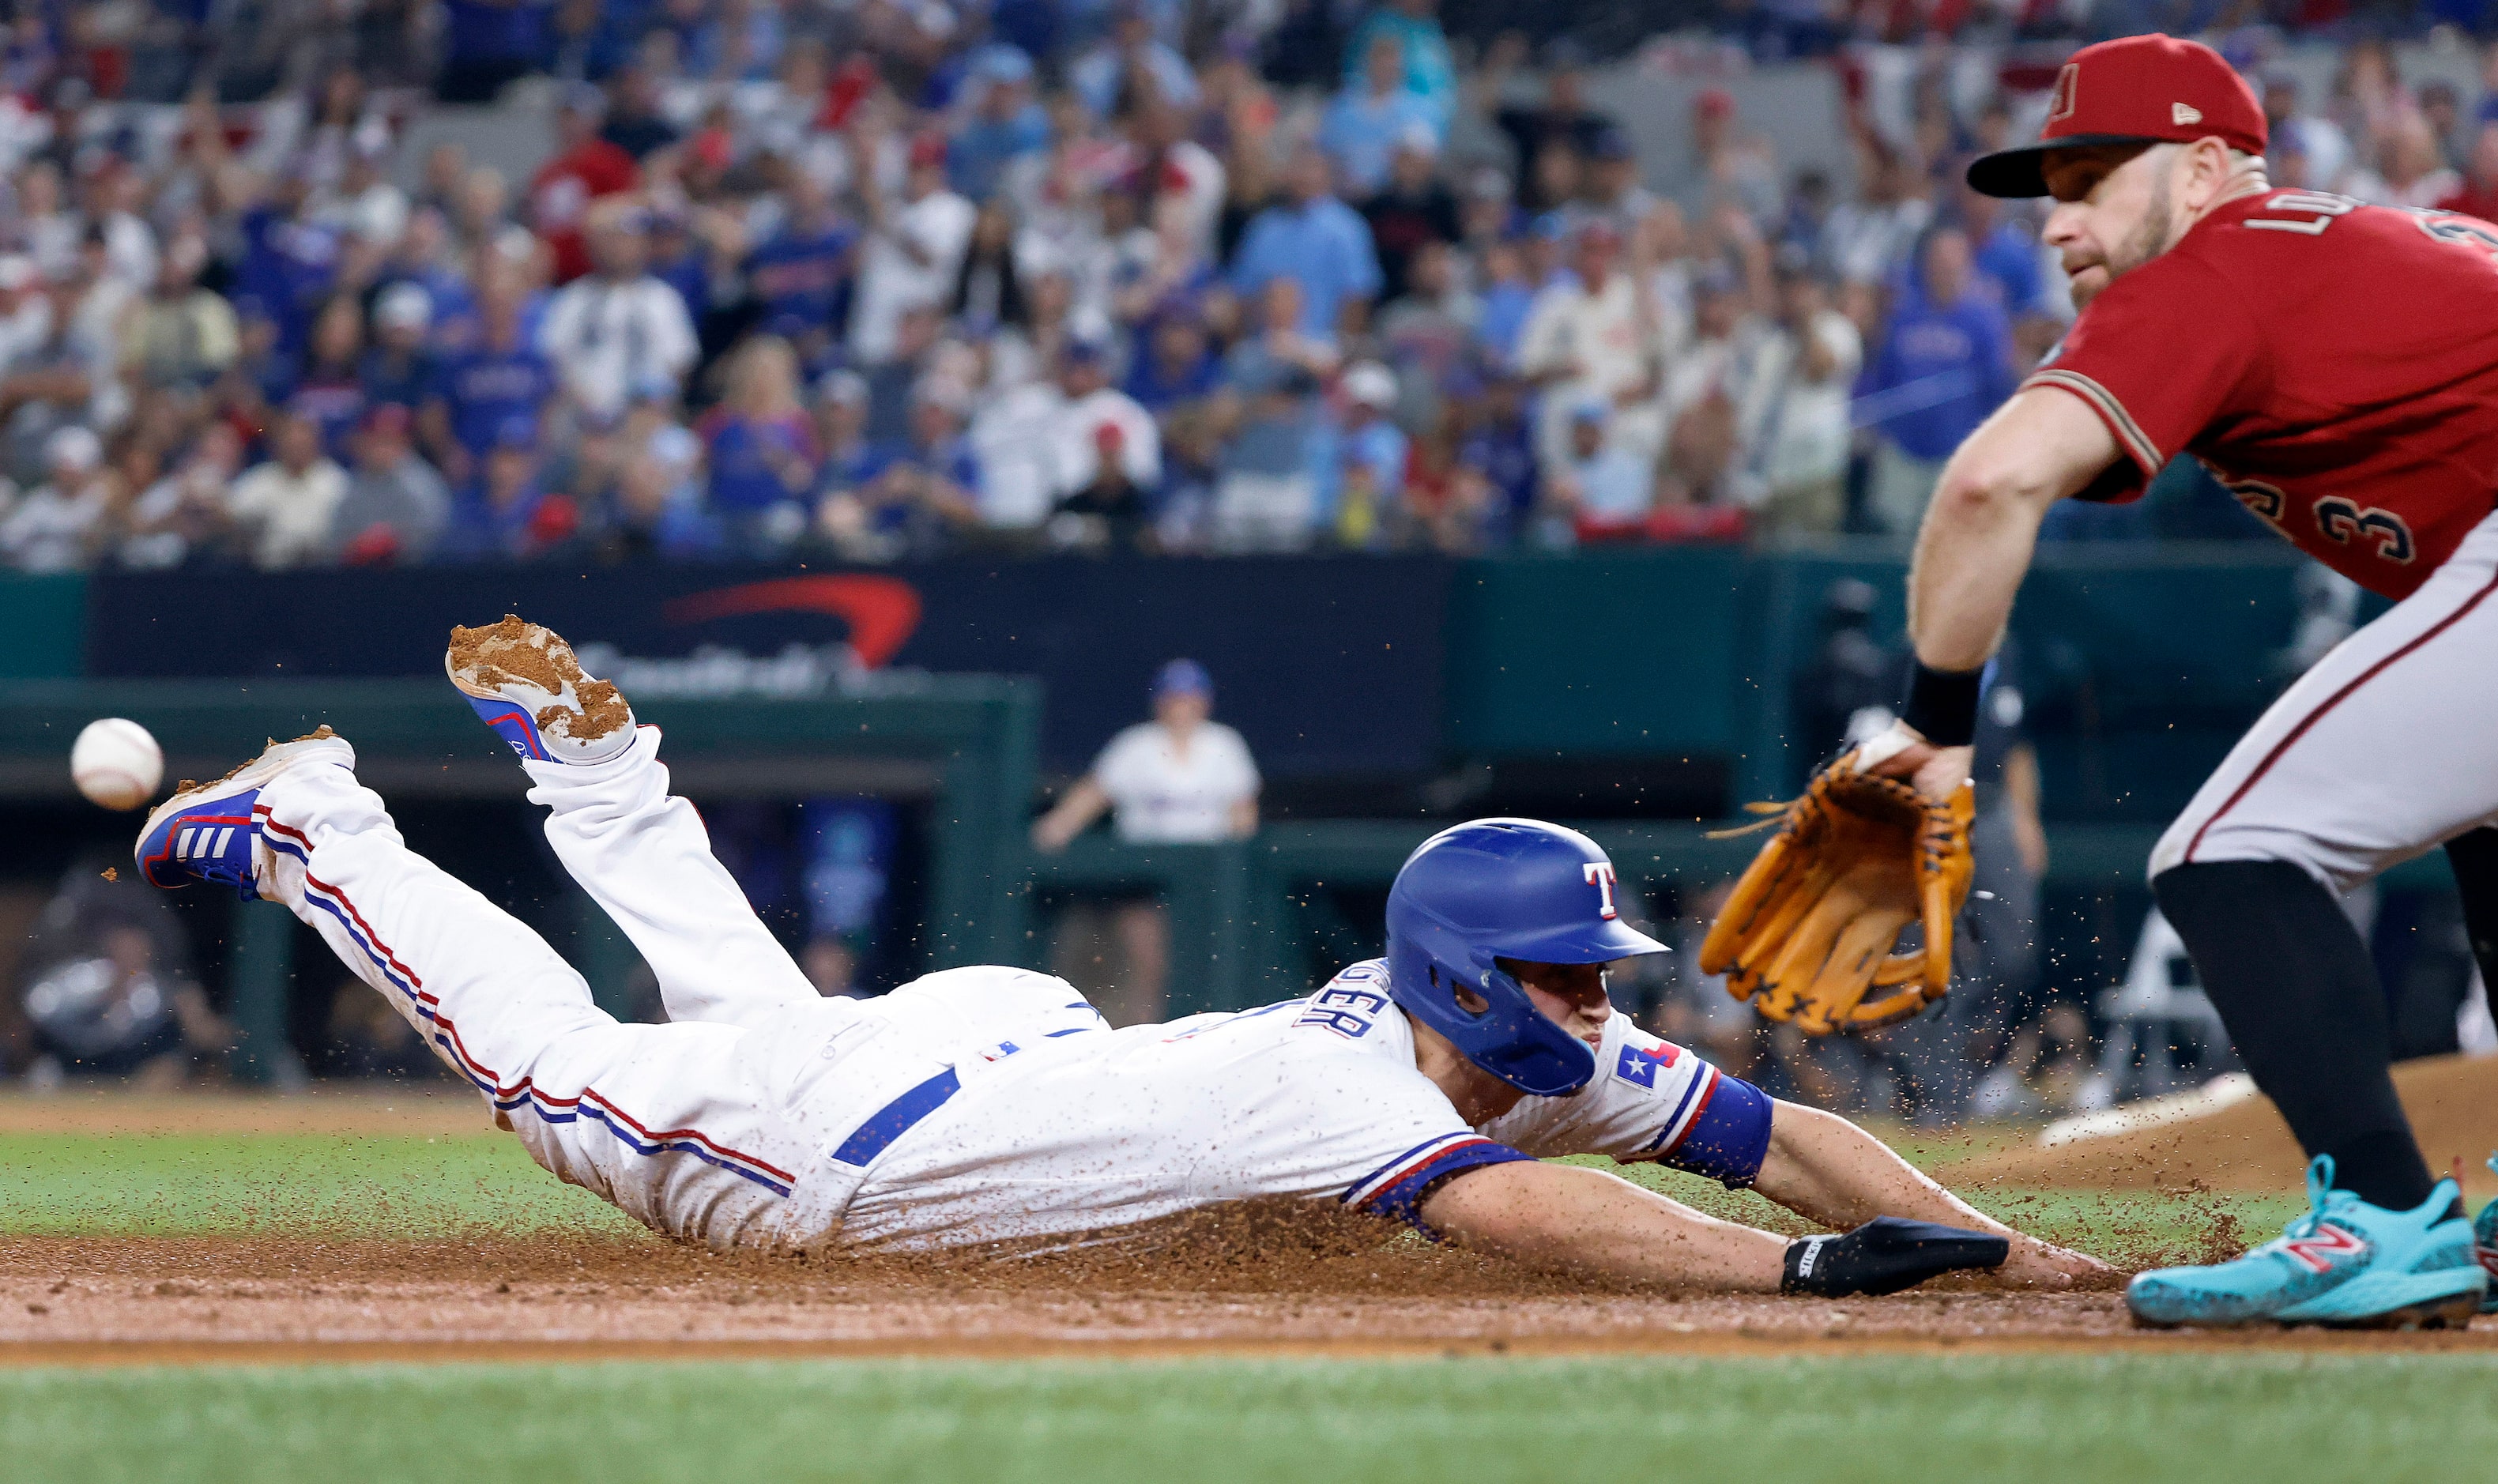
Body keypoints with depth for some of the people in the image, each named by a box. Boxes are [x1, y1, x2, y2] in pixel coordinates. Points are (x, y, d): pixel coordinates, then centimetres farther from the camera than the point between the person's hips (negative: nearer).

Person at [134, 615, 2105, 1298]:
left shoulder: (1554, 1055, -18)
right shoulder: (1347, 1088, -42)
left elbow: (1788, 1135, -19)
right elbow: (1519, 1211, -60)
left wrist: (1996, 1247, -33)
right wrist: (1798, 1269, -66)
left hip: (1010, 1032, 7)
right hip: (826, 1135, -6)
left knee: (752, 997, 36)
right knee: (551, 1064, 16)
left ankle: (590, 764, 53)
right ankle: (312, 821, 34)